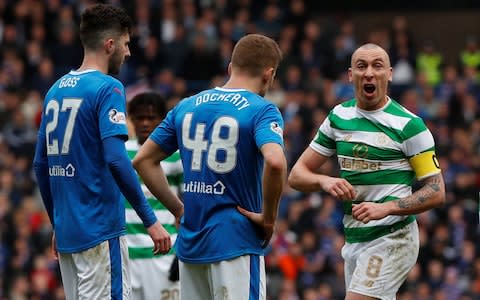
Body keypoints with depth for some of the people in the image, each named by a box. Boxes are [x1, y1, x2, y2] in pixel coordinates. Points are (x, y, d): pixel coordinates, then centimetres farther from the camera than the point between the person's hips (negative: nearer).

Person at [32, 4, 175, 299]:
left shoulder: (56, 90, 13)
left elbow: (41, 163, 17)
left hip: (66, 230, 8)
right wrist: (151, 220, -16)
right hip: (100, 231, -8)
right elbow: (116, 159, -20)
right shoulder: (107, 89, -10)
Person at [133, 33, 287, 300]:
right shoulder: (262, 110, -8)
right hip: (236, 244, -6)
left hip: (189, 245, 6)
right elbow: (275, 162, -27)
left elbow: (142, 160, 13)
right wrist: (268, 218, -13)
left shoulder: (186, 107, 10)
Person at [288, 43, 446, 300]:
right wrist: (325, 181, -12)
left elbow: (436, 192, -10)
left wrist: (386, 208, -23)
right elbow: (297, 175, 10)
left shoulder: (409, 125, -9)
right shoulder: (339, 117, 8)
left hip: (392, 238, -7)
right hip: (353, 239, 7)